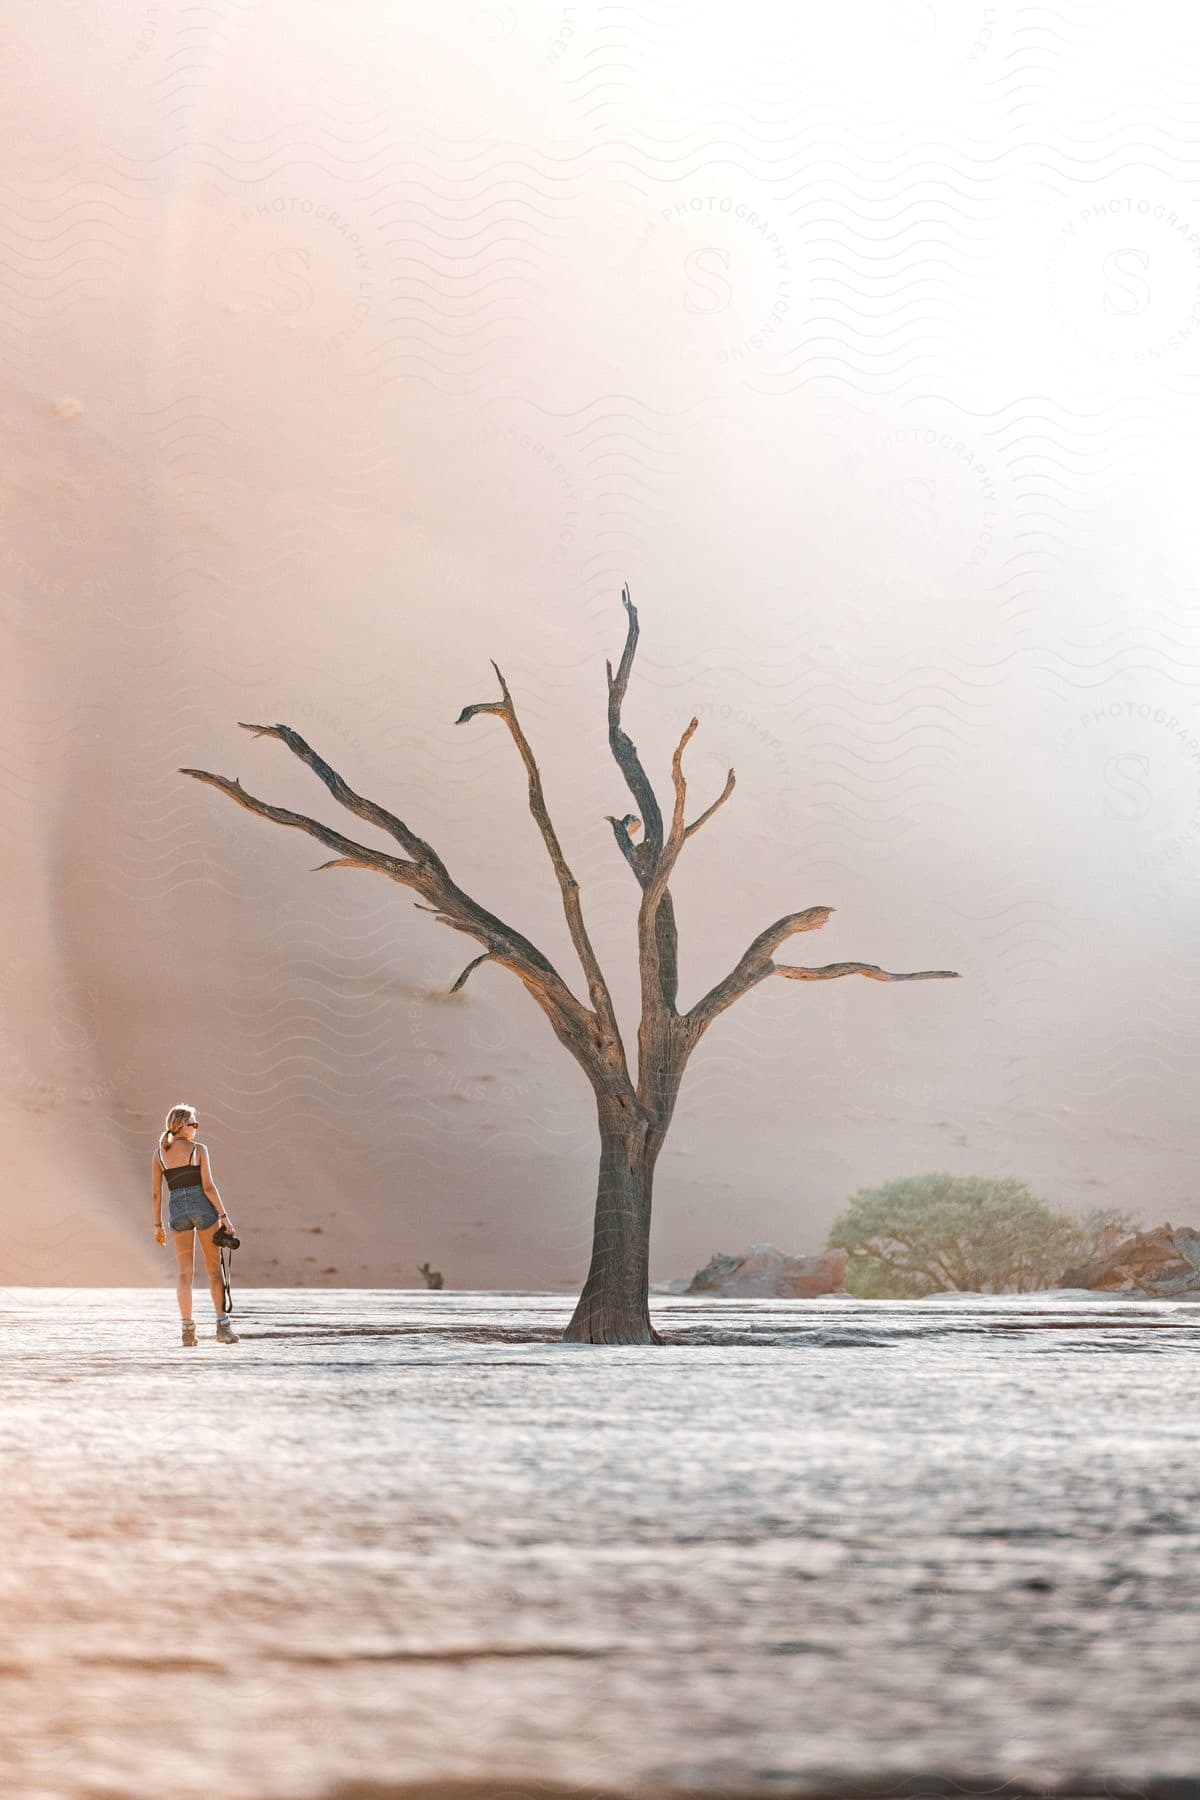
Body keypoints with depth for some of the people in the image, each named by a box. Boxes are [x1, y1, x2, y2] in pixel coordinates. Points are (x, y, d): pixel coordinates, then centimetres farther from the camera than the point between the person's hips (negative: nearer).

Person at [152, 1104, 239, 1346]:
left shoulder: (159, 1154, 5)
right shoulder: (198, 1150, -5)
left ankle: (188, 1328, -1)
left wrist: (158, 1224, 13)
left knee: (185, 1271, 7)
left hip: (177, 1209, 3)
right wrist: (223, 1215, -7)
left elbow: (156, 1193, 6)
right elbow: (208, 1186, -11)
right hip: (202, 1207, -3)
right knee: (214, 1268, 5)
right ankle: (222, 1326, 0)